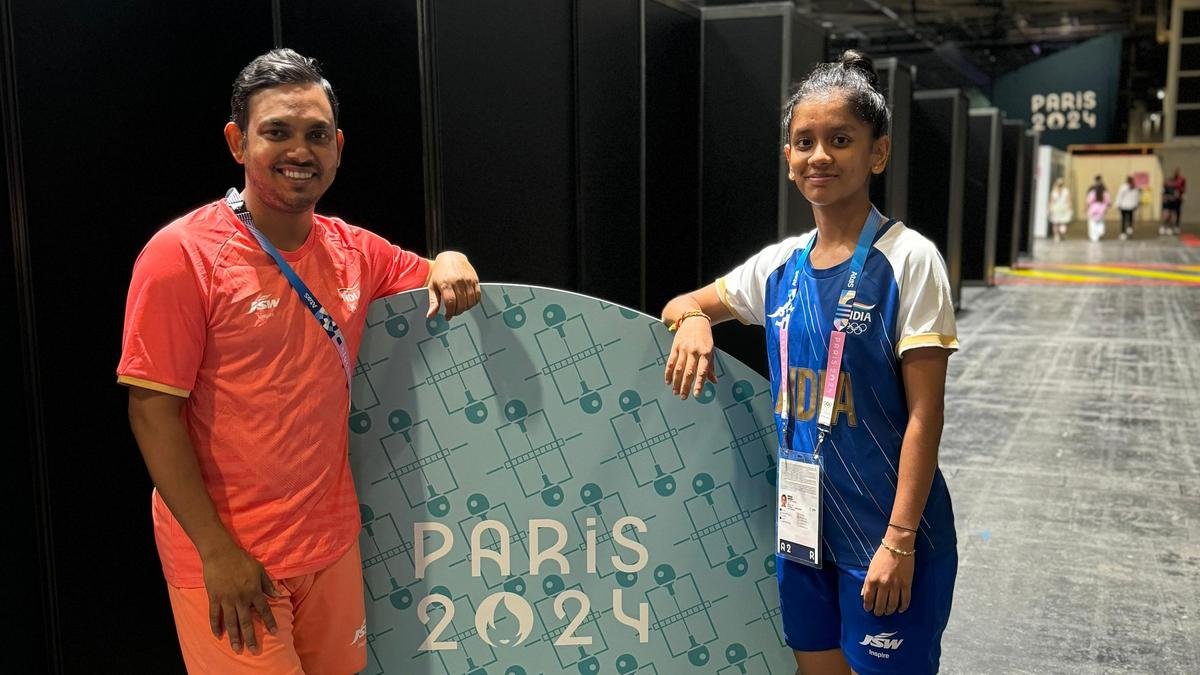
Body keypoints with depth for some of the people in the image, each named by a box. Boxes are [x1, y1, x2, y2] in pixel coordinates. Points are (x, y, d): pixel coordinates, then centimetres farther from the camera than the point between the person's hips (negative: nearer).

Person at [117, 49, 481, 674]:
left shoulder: (354, 249, 3)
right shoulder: (183, 254, -13)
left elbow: (429, 280, 20)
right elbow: (153, 410, -13)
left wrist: (450, 264, -5)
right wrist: (216, 550, -16)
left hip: (331, 539, 5)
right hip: (227, 555, -5)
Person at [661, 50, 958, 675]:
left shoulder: (908, 260, -13)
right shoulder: (780, 265, 3)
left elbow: (924, 412, -14)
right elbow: (683, 305, 16)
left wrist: (900, 538, -17)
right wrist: (693, 319, -8)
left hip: (884, 526, -5)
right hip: (803, 519, 5)